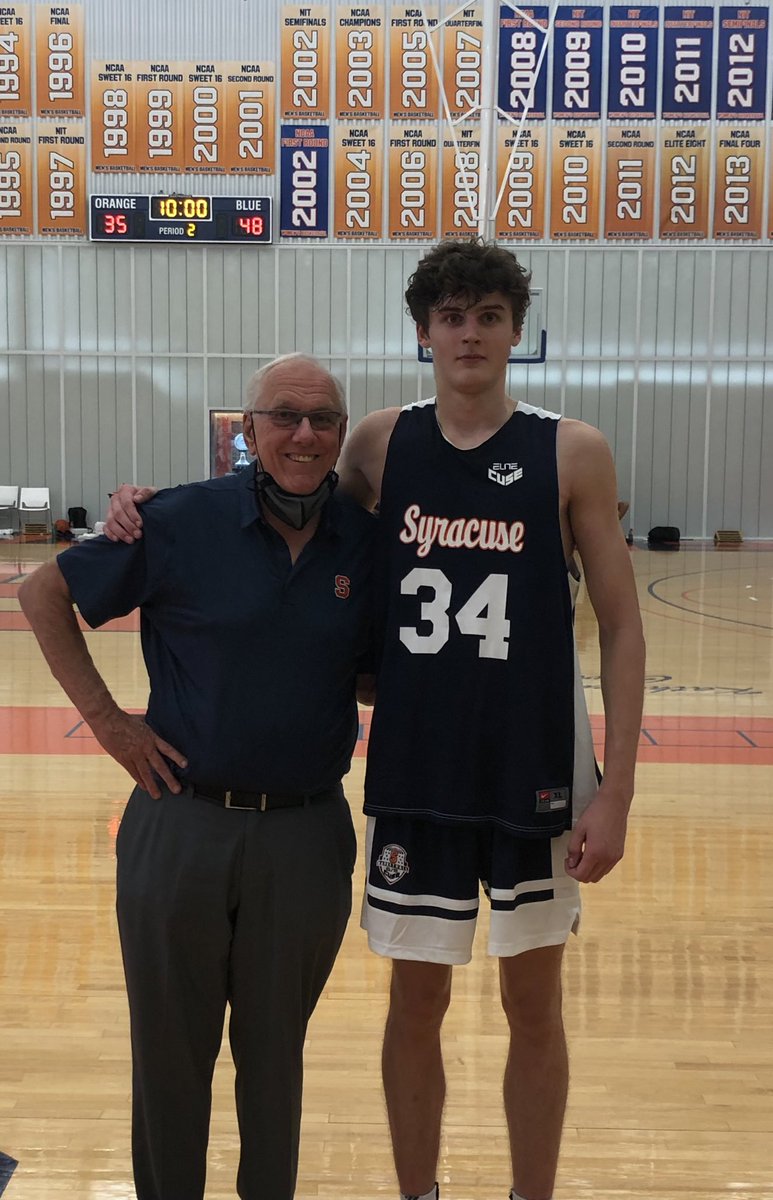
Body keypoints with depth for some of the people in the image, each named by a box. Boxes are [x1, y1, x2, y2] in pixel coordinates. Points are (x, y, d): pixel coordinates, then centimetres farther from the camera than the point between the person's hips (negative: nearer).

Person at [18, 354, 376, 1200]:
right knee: (170, 1048, 14)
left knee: (275, 1049, 16)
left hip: (308, 835, 2)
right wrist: (104, 717, -5)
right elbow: (43, 593, 0)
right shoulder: (184, 521, -9)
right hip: (183, 825, -1)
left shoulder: (367, 542, -2)